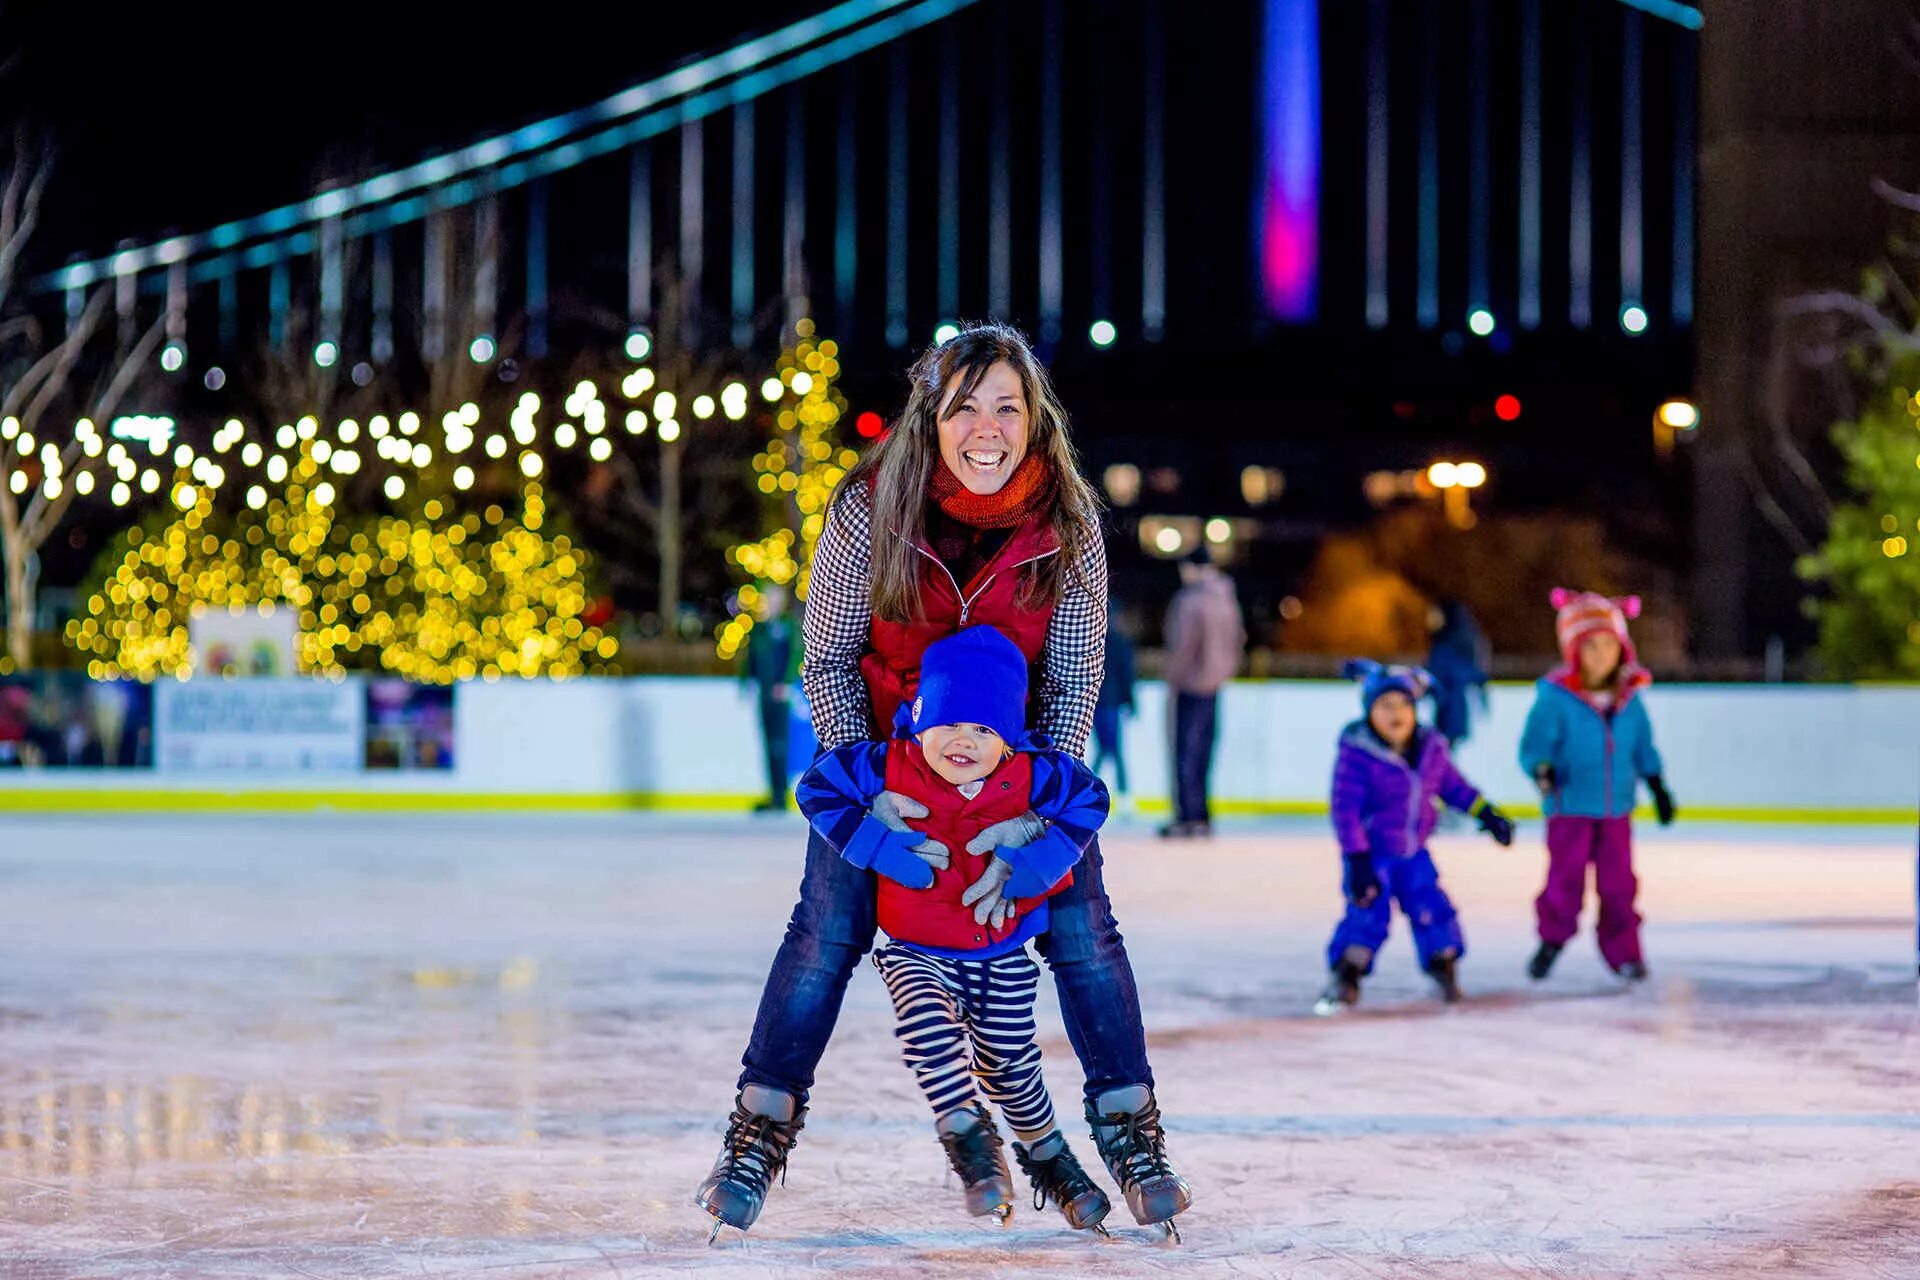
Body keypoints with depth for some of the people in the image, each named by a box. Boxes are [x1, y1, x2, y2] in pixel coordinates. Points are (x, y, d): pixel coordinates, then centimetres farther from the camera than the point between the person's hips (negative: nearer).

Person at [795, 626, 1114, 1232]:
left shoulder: (1030, 777, -15)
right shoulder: (885, 768, -18)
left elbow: (1090, 798, -1)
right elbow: (816, 786, -9)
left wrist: (1039, 863, -13)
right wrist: (877, 846, -17)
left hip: (1003, 954, 1)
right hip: (917, 952, -1)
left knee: (1009, 1065, 11)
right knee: (929, 1025, -30)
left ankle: (1047, 1153, 39)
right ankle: (968, 1138, -12)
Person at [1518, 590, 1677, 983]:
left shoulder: (1629, 700, 4)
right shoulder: (1556, 698, -11)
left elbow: (1643, 747, 16)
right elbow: (1535, 742, -14)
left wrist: (1657, 787, 17)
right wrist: (1542, 769, -33)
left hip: (1616, 808, 4)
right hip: (1569, 807, -4)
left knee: (1618, 881, 7)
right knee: (1565, 876, -3)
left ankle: (1622, 951, 19)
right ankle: (1552, 939, 18)